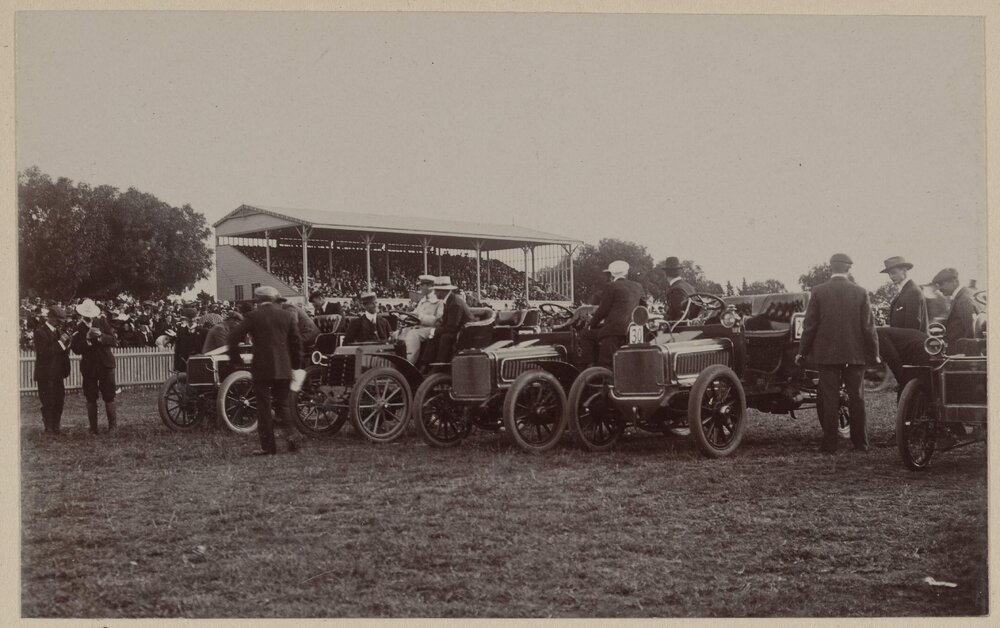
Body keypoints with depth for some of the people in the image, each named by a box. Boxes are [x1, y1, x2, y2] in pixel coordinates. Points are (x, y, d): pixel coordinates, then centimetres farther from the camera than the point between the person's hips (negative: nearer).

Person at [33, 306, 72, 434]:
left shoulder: (58, 331, 13)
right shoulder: (40, 331, -11)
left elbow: (63, 350, 15)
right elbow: (44, 352, -21)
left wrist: (67, 340, -4)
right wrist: (60, 342, -22)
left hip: (57, 374, 7)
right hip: (46, 375, -7)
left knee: (59, 401, 9)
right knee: (48, 403, -2)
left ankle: (56, 428, 17)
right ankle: (49, 429, 6)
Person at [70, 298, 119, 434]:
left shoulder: (102, 322, 3)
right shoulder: (78, 328, 2)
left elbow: (115, 341, -2)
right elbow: (76, 349, -4)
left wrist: (101, 335, -17)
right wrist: (86, 338, -18)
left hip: (105, 365, 0)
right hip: (88, 367, 1)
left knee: (109, 398, -3)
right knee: (91, 399, 1)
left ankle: (113, 427, 8)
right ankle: (93, 428, 9)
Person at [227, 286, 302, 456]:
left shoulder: (252, 317, -3)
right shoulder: (287, 316, 3)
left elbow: (233, 338, -5)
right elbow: (297, 342, 4)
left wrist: (236, 358, 9)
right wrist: (296, 363, 15)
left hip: (261, 368, -2)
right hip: (284, 368, 2)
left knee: (264, 407, 4)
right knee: (283, 404, 14)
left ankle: (268, 447, 3)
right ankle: (288, 435, -6)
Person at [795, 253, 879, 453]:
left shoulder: (819, 292, -5)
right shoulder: (861, 292, -2)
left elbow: (810, 325, -3)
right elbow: (868, 326, 0)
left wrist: (802, 352, 6)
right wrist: (874, 353, 9)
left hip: (826, 354, -1)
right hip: (855, 354, 1)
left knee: (829, 399, 3)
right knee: (856, 397, 9)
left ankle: (830, 444, 4)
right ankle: (860, 443, 14)